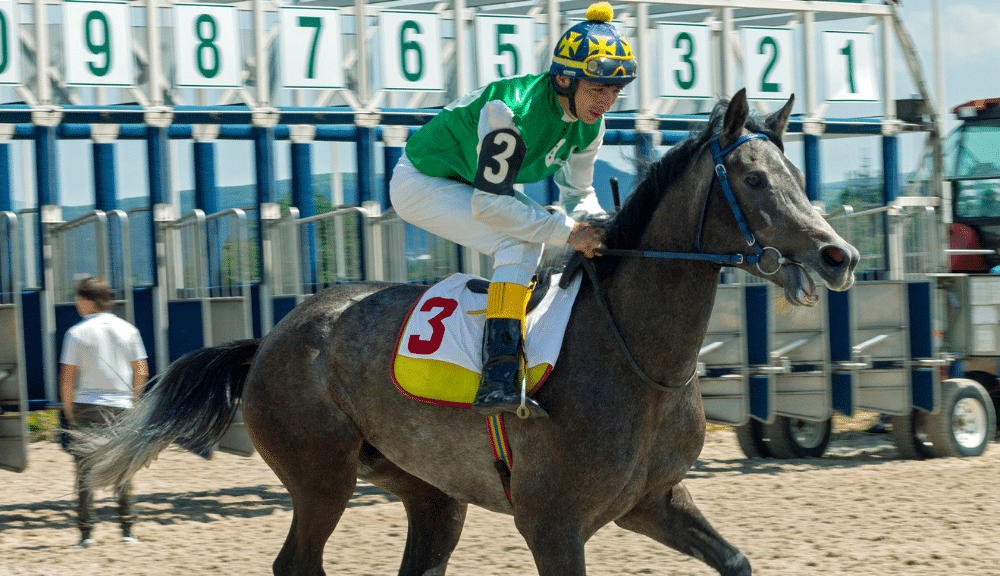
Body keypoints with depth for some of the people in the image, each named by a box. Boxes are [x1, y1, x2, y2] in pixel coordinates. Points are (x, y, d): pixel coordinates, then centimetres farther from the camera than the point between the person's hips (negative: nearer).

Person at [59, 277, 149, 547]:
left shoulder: (77, 333, -5)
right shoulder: (128, 330, 5)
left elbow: (67, 377, -6)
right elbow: (141, 372, 5)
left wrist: (68, 409, 5)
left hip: (87, 405, -3)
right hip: (121, 406, 3)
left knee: (85, 472, 3)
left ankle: (86, 532, -1)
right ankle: (127, 529, 7)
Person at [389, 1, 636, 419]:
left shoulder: (588, 122, -10)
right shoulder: (512, 111, -36)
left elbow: (578, 192, 4)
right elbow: (488, 203, -37)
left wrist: (597, 227, -18)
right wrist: (568, 232, -36)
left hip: (474, 185, 9)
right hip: (422, 184, -9)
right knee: (522, 240, -27)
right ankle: (498, 381, -38)